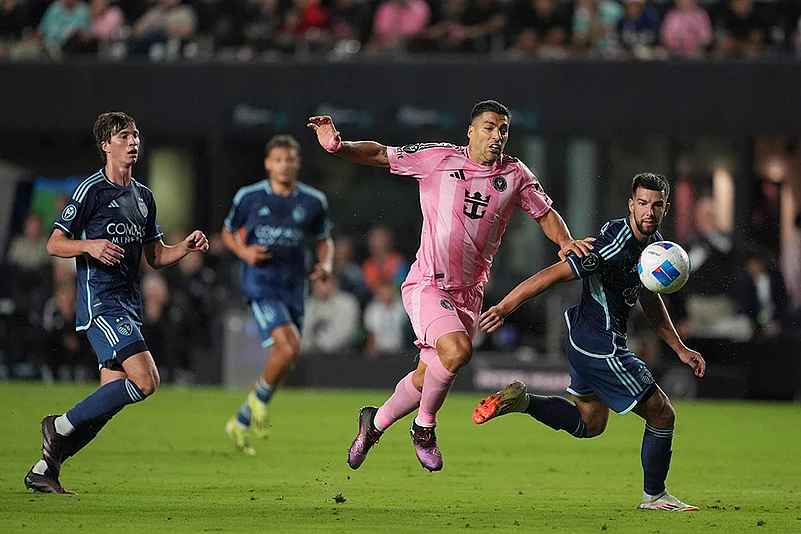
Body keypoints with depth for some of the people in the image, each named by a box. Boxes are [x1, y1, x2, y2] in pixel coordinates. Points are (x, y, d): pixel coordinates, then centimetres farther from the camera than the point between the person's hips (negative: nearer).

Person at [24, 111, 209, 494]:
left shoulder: (144, 196, 17)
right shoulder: (91, 189, -6)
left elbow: (155, 256, 22)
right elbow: (54, 244, -5)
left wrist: (186, 247, 3)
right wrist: (90, 246, -23)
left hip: (129, 306, 8)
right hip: (100, 302, -8)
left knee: (110, 399, 3)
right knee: (145, 380, -21)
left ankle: (44, 470, 12)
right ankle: (61, 426, -7)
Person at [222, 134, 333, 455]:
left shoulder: (313, 202, 4)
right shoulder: (249, 197, -1)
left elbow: (324, 240, 17)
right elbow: (228, 232, 12)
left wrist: (326, 264, -4)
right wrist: (245, 252, -9)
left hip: (293, 286, 4)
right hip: (260, 282, -4)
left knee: (284, 362, 7)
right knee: (288, 347, -24)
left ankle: (241, 423, 26)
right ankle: (259, 399, 4)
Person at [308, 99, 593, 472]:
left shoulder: (515, 175, 5)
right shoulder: (439, 159, -6)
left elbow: (545, 214, 16)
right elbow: (380, 155, -1)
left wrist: (565, 242, -4)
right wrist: (337, 146, -18)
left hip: (469, 294, 5)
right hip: (427, 285, -5)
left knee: (427, 378, 7)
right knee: (457, 351, -29)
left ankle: (375, 423, 35)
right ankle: (425, 426, -4)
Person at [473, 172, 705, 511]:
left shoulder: (655, 243, 5)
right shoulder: (613, 244, -25)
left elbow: (650, 300, 20)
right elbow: (554, 275, -25)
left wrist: (680, 349, 18)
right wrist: (504, 307, -25)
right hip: (600, 347, -10)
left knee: (589, 424, 25)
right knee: (662, 414, 1)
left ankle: (521, 400, 13)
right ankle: (654, 496, 18)